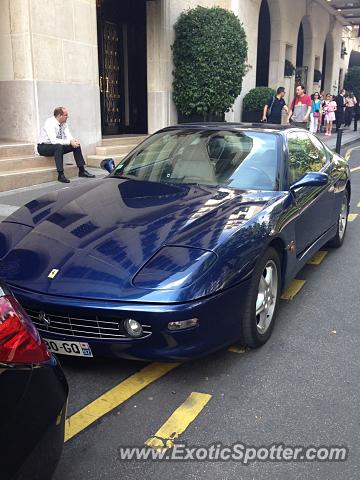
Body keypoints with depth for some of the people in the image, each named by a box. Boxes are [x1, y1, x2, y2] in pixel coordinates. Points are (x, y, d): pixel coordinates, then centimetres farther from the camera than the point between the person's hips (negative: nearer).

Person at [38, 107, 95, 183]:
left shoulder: (64, 123, -1)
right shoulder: (50, 123, -24)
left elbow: (68, 136, -3)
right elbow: (53, 140, -35)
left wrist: (73, 140, -27)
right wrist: (69, 142, -37)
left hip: (58, 147, 8)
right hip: (44, 147, -8)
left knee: (76, 145, -7)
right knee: (59, 146, -37)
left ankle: (82, 171, -3)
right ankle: (60, 175, -37)